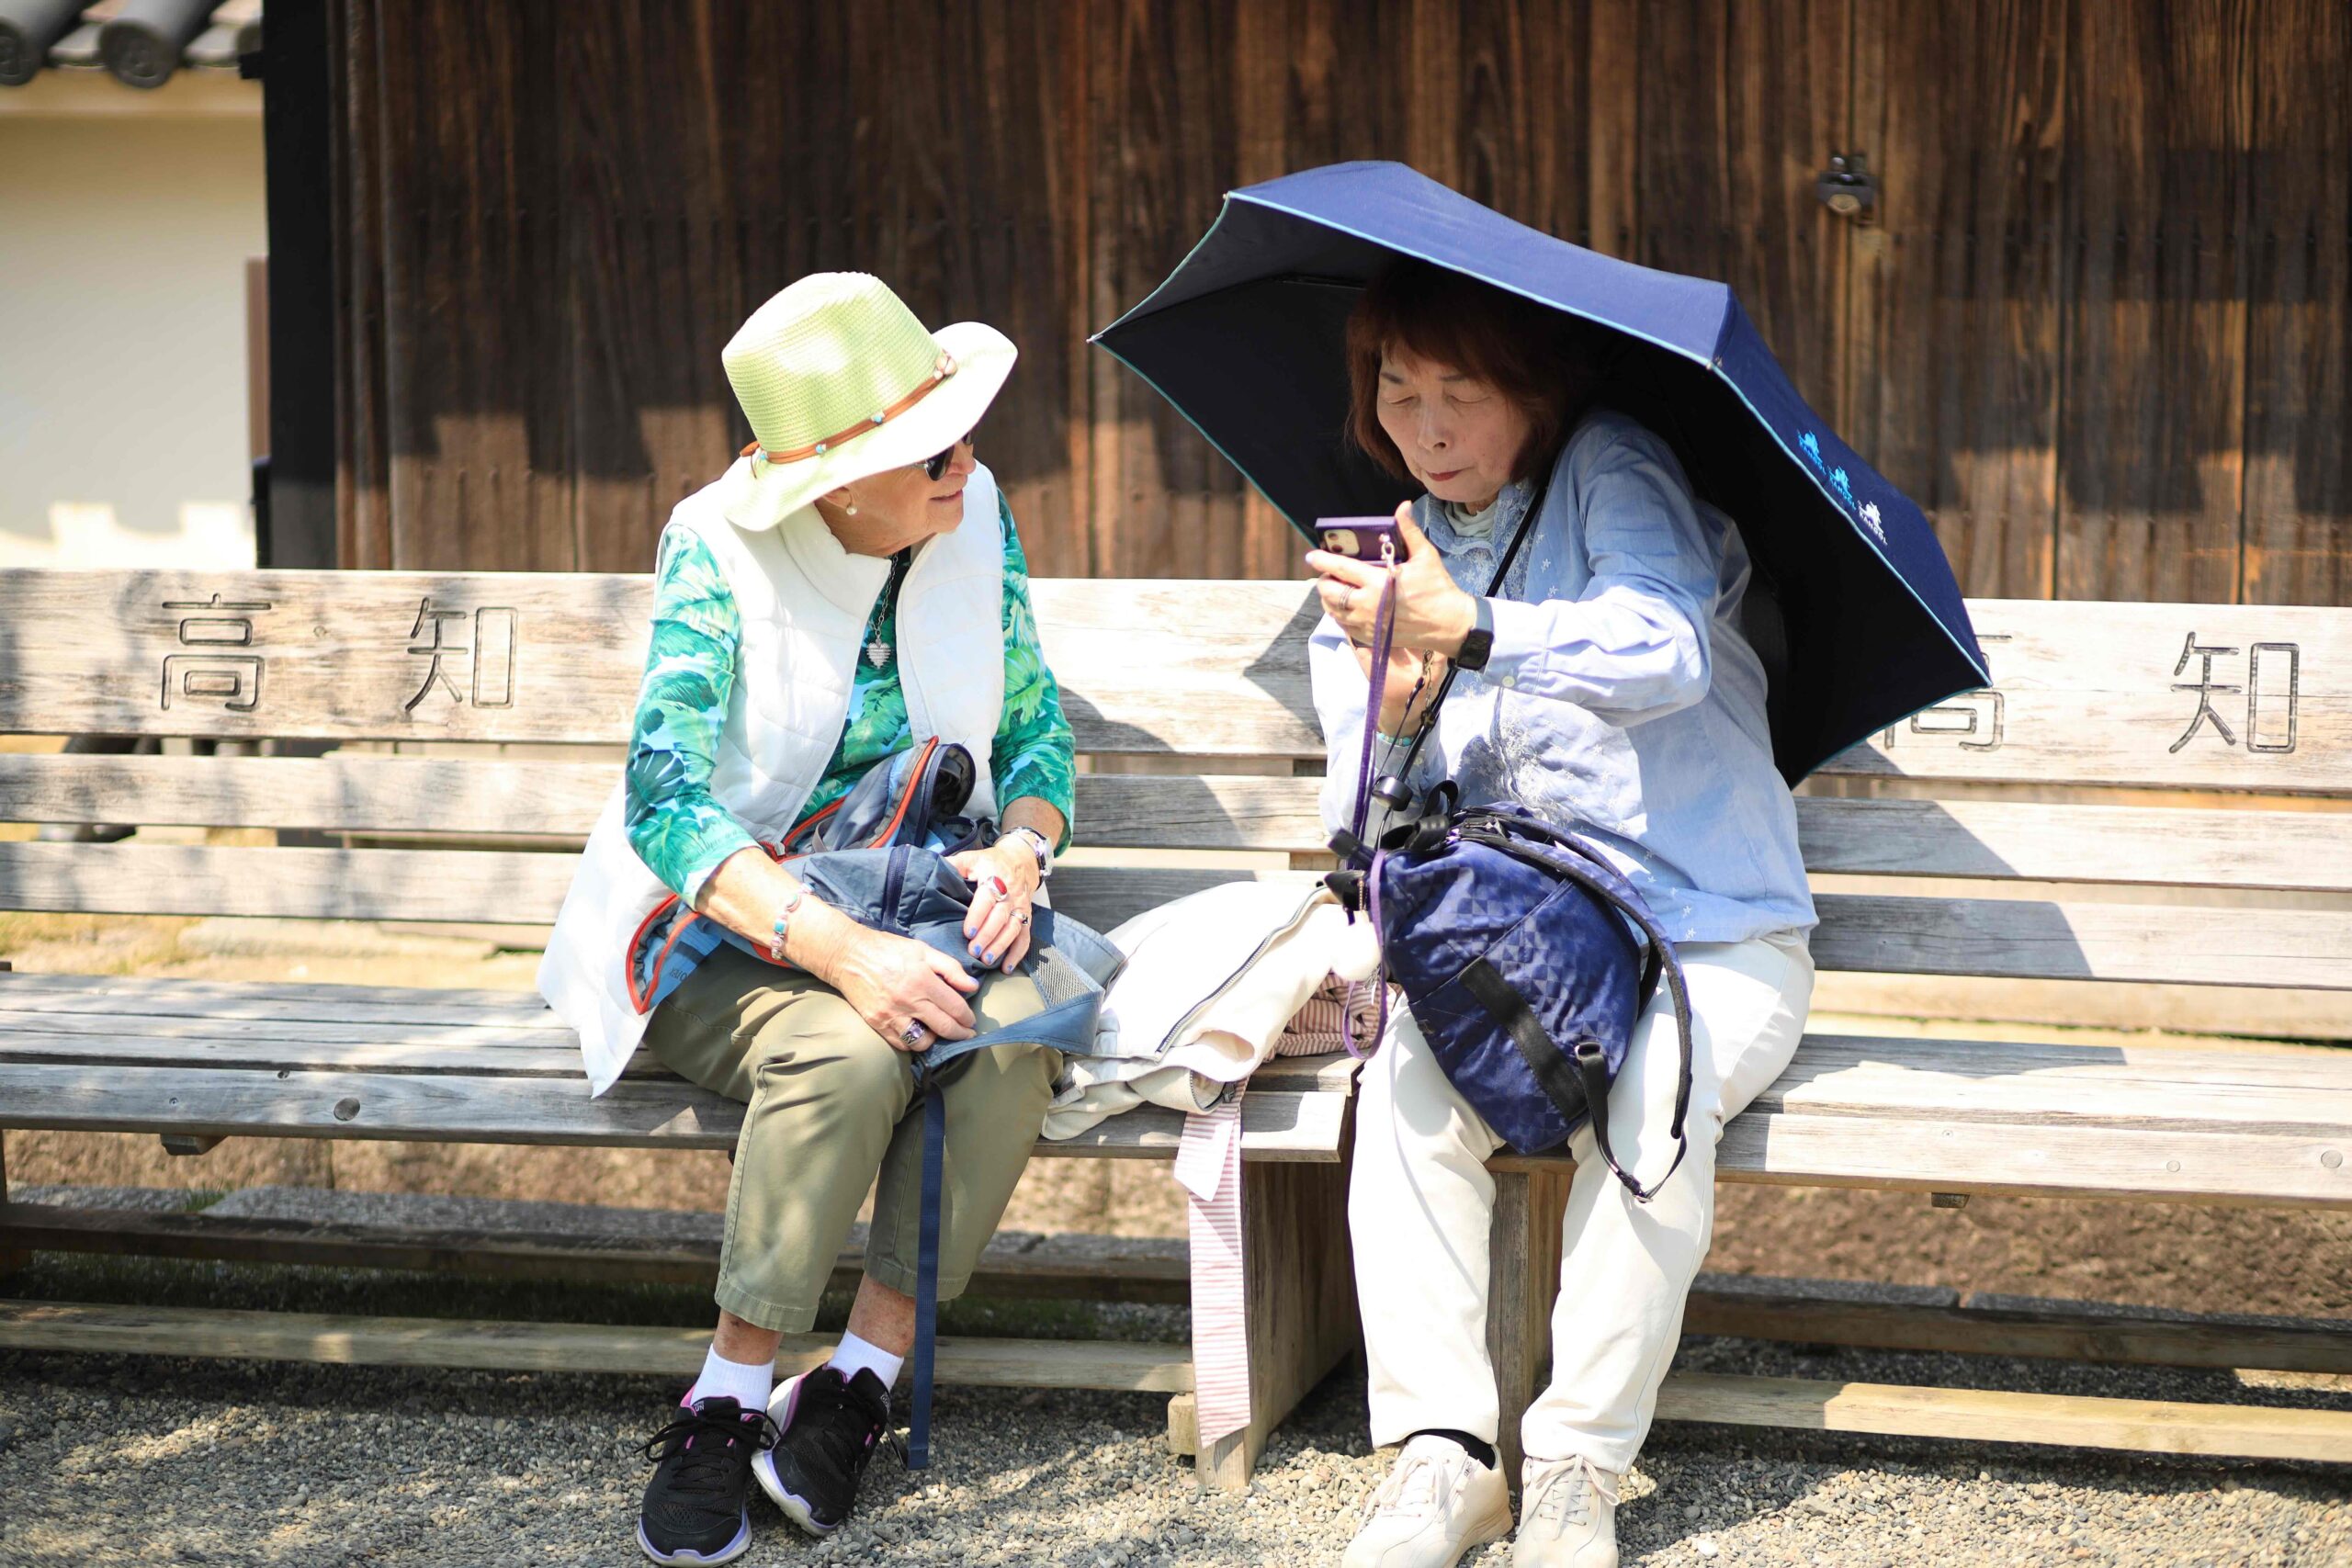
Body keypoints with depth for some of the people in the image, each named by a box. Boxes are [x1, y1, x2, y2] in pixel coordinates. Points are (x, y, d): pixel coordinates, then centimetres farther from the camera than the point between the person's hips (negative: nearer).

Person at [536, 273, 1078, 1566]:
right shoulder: (719, 550, -15)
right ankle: (729, 1400, -20)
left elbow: (1039, 731, 9)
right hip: (723, 929, -4)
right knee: (846, 1056, -35)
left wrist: (1020, 852, -15)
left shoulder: (976, 519, -1)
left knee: (1013, 1028, -30)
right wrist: (840, 951, -36)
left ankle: (858, 1383, -19)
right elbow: (663, 802, -24)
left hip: (914, 911, 4)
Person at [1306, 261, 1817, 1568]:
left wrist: (1471, 632, -40)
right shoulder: (1393, 563, 11)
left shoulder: (1609, 470, -4)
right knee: (1406, 1070, -28)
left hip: (1717, 935, -4)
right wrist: (1393, 722, -19)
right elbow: (1373, 830, 4)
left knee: (1655, 1085, -35)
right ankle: (1444, 1450, -23)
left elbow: (1666, 651, -25)